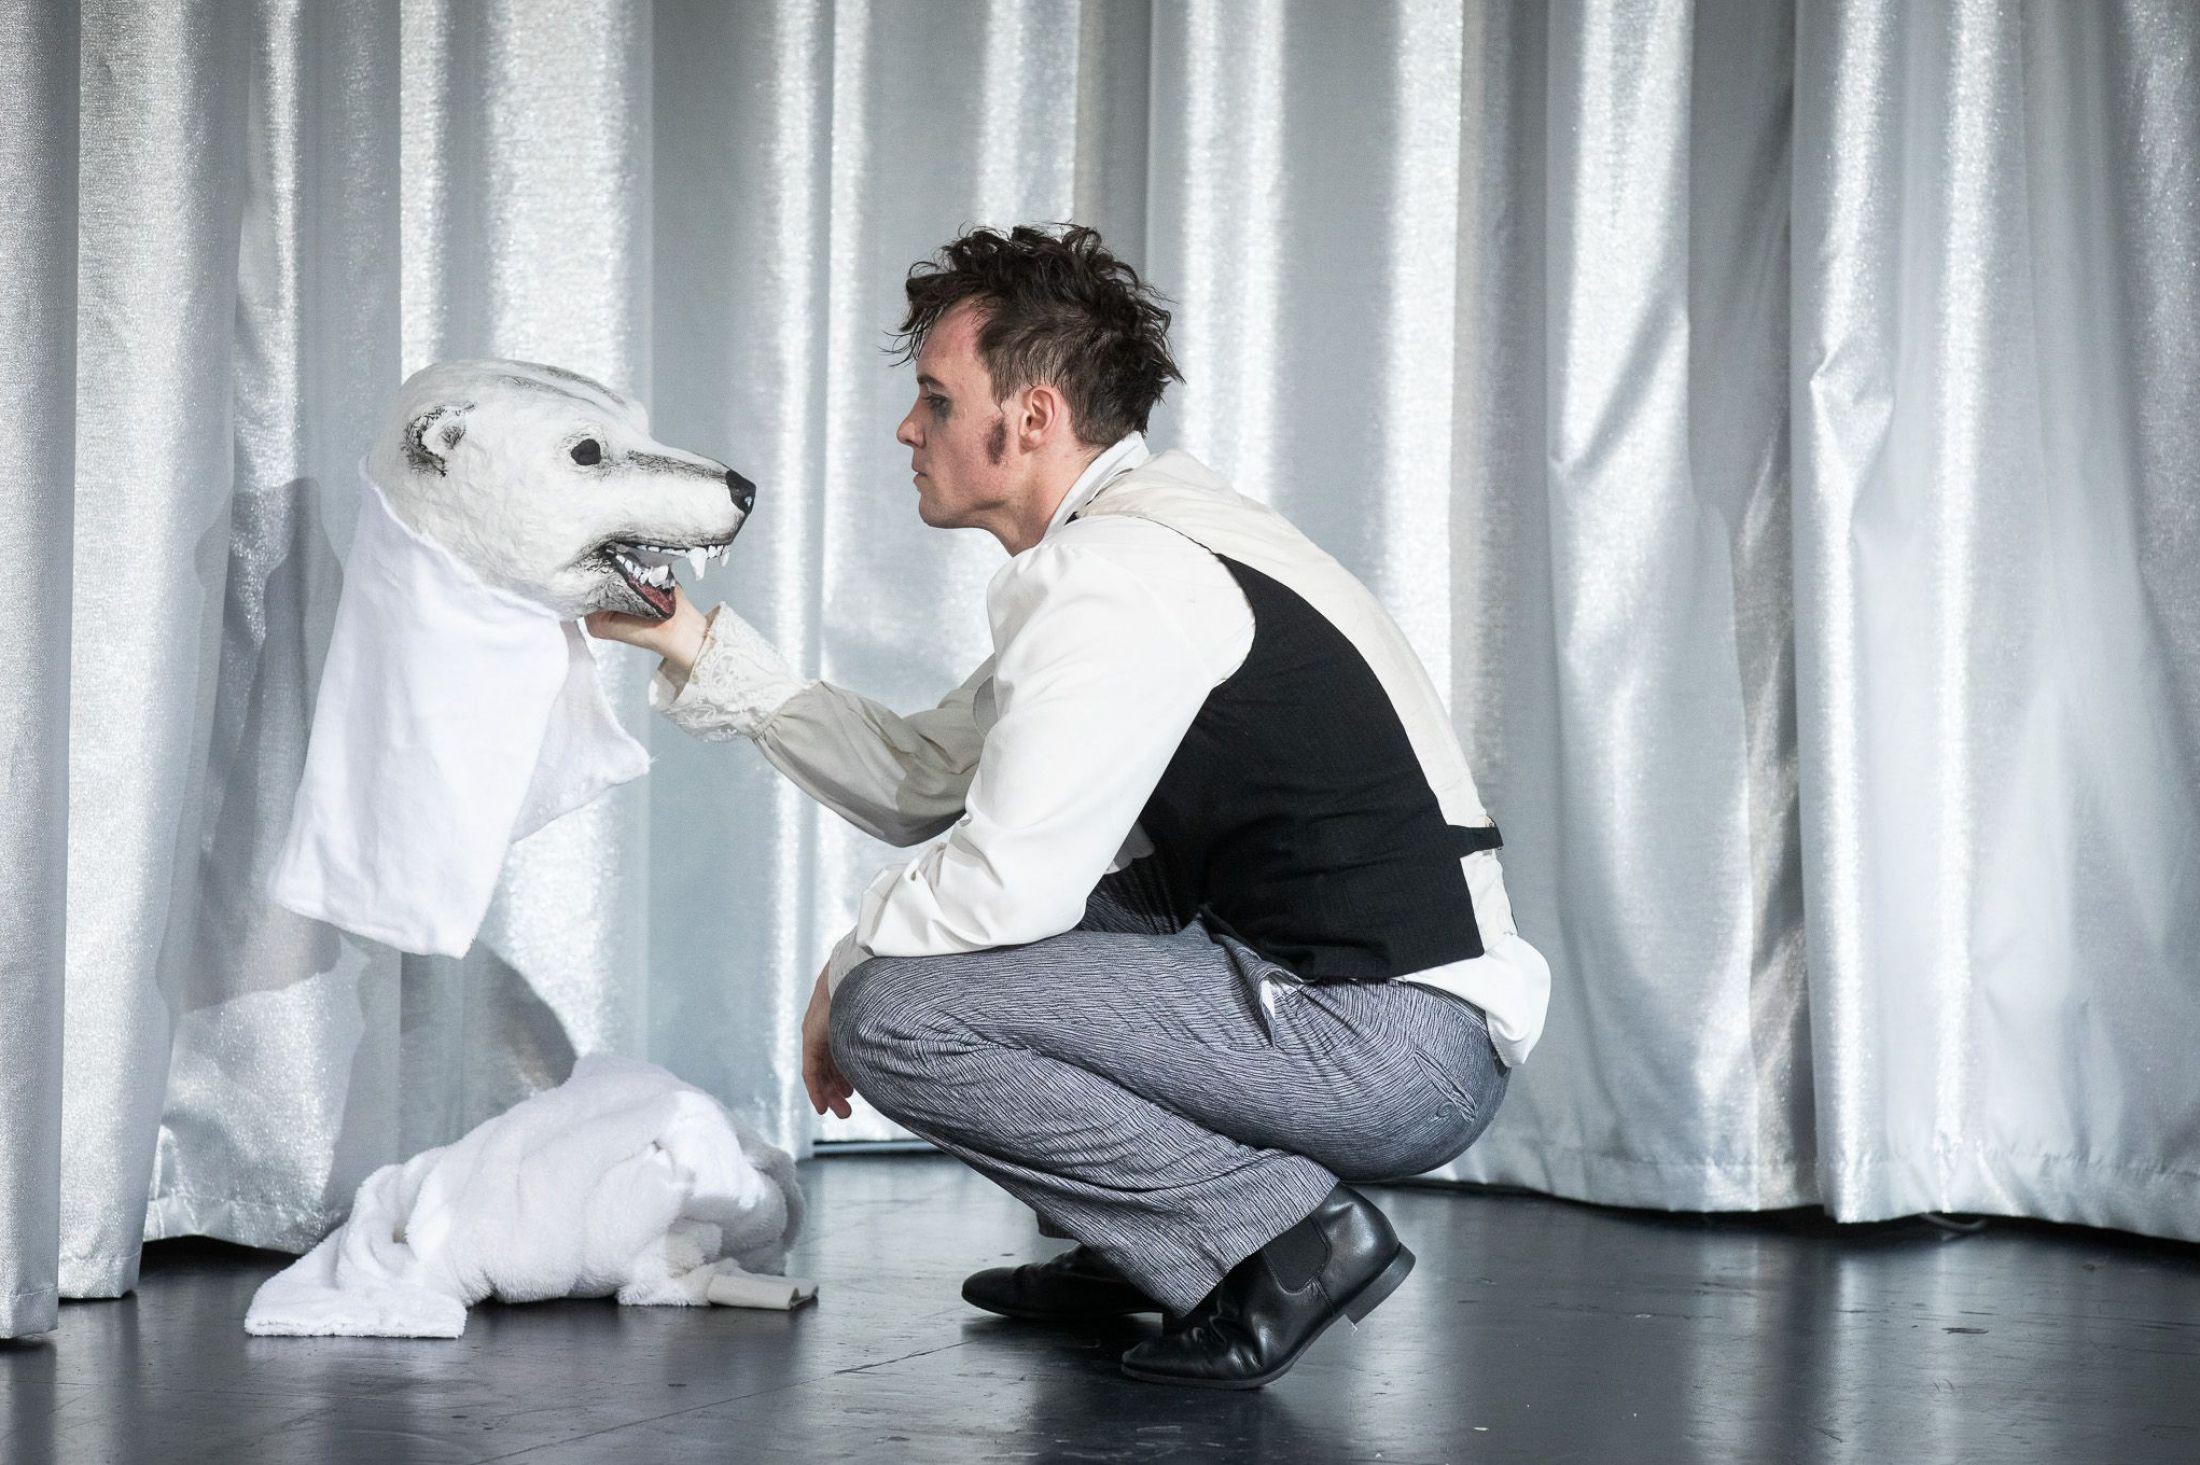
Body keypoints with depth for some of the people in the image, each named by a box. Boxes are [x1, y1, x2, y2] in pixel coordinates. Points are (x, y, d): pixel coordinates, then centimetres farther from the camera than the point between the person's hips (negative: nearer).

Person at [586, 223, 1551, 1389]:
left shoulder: (1115, 573, -15)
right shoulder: (1141, 535, 17)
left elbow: (1005, 878, -18)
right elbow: (921, 781, 22)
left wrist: (845, 976, 1)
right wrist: (697, 646, 20)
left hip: (1393, 1052, -10)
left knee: (896, 1014, -14)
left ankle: (1285, 1233, -8)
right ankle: (1128, 1251, 20)